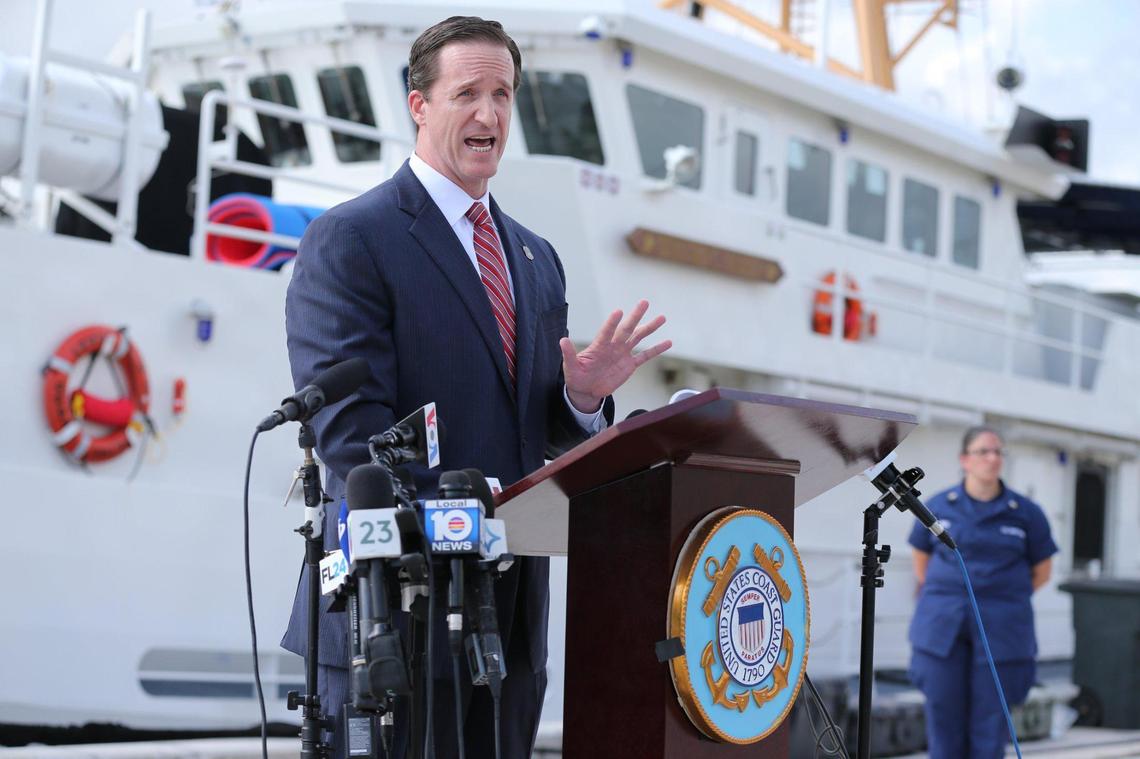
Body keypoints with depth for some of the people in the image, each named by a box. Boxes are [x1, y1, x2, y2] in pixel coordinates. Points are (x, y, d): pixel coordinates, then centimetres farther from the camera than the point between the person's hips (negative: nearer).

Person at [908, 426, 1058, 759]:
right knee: (944, 718, 2)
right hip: (943, 628, 1)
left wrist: (1000, 603, 11)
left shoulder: (1026, 513, 0)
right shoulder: (938, 507, 4)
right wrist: (945, 603, 12)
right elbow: (921, 563, 17)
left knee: (990, 723, 0)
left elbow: (1041, 572, 11)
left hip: (1000, 632, -1)